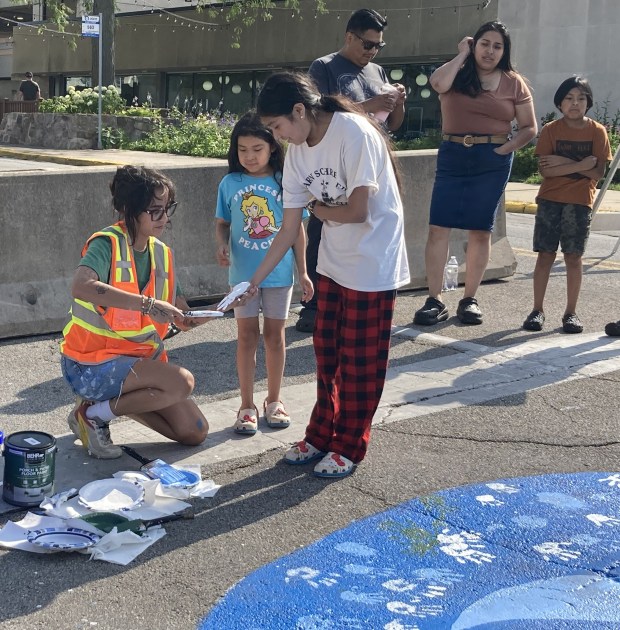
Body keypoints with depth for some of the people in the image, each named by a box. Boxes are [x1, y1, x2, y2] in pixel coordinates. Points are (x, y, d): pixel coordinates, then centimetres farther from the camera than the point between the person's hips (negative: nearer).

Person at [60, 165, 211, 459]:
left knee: (195, 433, 2)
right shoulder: (106, 244, -18)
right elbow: (81, 286, -40)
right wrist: (146, 303, -40)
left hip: (140, 358, 8)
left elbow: (180, 316, 5)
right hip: (91, 364, -7)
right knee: (182, 381, -27)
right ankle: (93, 414, -8)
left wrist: (201, 315, -17)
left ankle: (118, 400, 17)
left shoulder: (162, 253, 4)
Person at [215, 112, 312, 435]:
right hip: (243, 273, 1)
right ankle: (247, 406, 15)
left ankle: (274, 400, 25)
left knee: (274, 334, 10)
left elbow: (297, 228, 2)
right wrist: (222, 246, -13)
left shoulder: (284, 183, -3)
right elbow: (222, 223, 8)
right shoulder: (230, 184, -1)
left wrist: (303, 271, 2)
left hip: (279, 272, 0)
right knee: (247, 335, 6)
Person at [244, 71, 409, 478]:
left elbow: (357, 211, -23)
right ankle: (321, 436, 27)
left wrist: (317, 207, -5)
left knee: (360, 359, 2)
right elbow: (289, 230, 4)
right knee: (327, 351, 13)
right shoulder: (298, 152, 1)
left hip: (373, 264, -7)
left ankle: (349, 448, 16)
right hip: (334, 262, 7)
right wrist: (256, 279, 3)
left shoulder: (353, 134, -22)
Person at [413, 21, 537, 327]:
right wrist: (462, 55, -7)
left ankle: (469, 299, 15)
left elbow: (529, 127, 9)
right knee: (438, 227, -7)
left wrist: (505, 149, -6)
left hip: (493, 161, 1)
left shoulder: (514, 83, 6)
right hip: (452, 156, 0)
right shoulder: (458, 75, 3)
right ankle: (434, 300, 0)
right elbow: (437, 83, -21)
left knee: (480, 230, 5)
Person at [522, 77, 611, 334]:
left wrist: (563, 162, -14)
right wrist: (580, 165, -17)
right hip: (550, 199, 0)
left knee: (573, 257, 3)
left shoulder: (597, 131, 0)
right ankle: (537, 310, 8)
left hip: (580, 202, 0)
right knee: (545, 254, 1)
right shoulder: (551, 130, 0)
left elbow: (598, 173, -8)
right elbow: (545, 170, -10)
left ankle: (571, 312, 12)